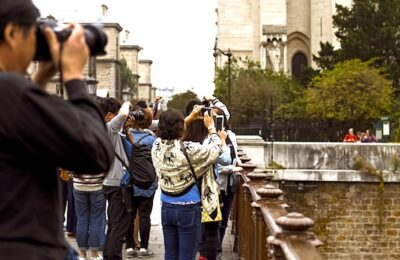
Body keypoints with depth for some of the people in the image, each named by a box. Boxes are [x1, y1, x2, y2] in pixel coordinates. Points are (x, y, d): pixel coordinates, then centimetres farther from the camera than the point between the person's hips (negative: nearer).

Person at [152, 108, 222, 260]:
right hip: (188, 209, -5)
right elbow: (216, 150, -4)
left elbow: (170, 135, 18)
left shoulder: (157, 146, -6)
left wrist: (189, 119, 24)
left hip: (166, 207, 5)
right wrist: (211, 128, 11)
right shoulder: (189, 150, -21)